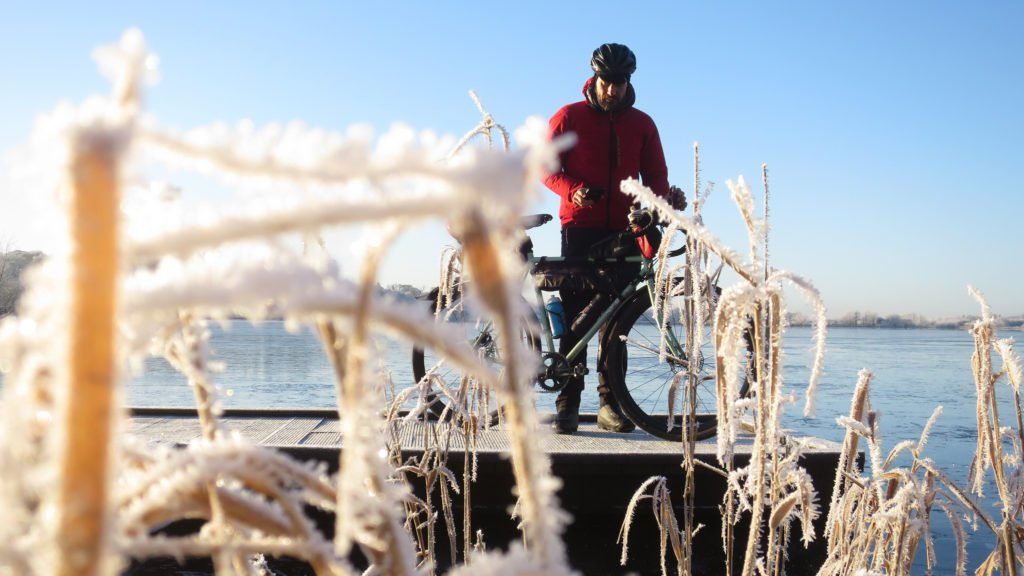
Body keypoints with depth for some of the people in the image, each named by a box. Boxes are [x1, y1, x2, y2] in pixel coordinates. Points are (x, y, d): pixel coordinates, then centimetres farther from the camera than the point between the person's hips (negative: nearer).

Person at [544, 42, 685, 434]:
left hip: (623, 230, 2)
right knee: (576, 314, -6)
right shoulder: (569, 117, 7)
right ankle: (567, 402, -2)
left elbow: (655, 175, 13)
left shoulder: (642, 124, 14)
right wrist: (573, 189, -14)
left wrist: (667, 196, -9)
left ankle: (610, 402, 6)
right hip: (579, 228, -2)